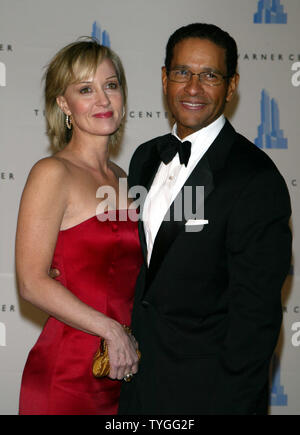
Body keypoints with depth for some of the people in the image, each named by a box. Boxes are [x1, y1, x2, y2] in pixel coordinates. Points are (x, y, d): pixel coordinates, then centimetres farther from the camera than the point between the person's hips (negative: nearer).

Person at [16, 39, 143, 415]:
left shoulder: (121, 179, 13)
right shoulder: (53, 174, -9)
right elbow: (33, 282, -16)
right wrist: (112, 330, -16)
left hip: (122, 371, 7)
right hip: (67, 374, -7)